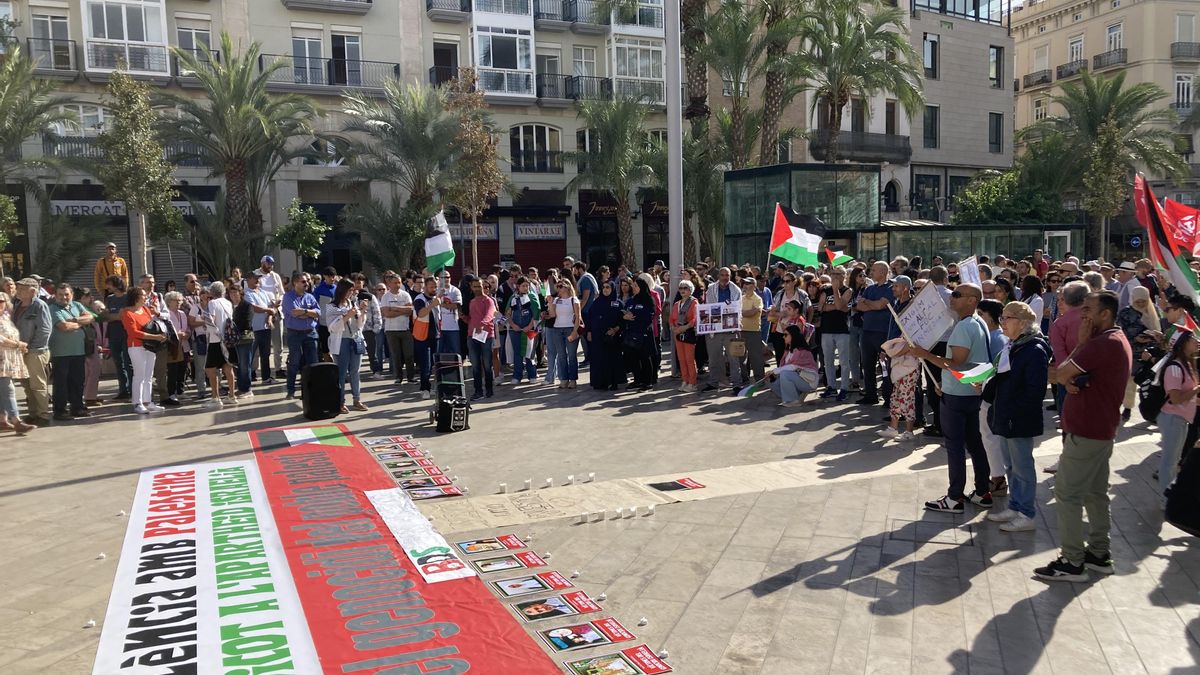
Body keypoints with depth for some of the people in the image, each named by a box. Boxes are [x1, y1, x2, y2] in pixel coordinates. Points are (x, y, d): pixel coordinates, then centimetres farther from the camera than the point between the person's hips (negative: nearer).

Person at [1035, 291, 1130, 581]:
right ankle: (1099, 554, 25)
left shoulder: (1104, 343, -21)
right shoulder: (1116, 340, 14)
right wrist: (1072, 380, -13)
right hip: (1100, 429, 11)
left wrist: (1081, 342, -12)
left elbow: (1062, 374, -21)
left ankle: (1072, 562, 0)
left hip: (1085, 432, -11)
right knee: (1095, 492, 16)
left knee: (1068, 493, -5)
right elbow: (1067, 375, 10)